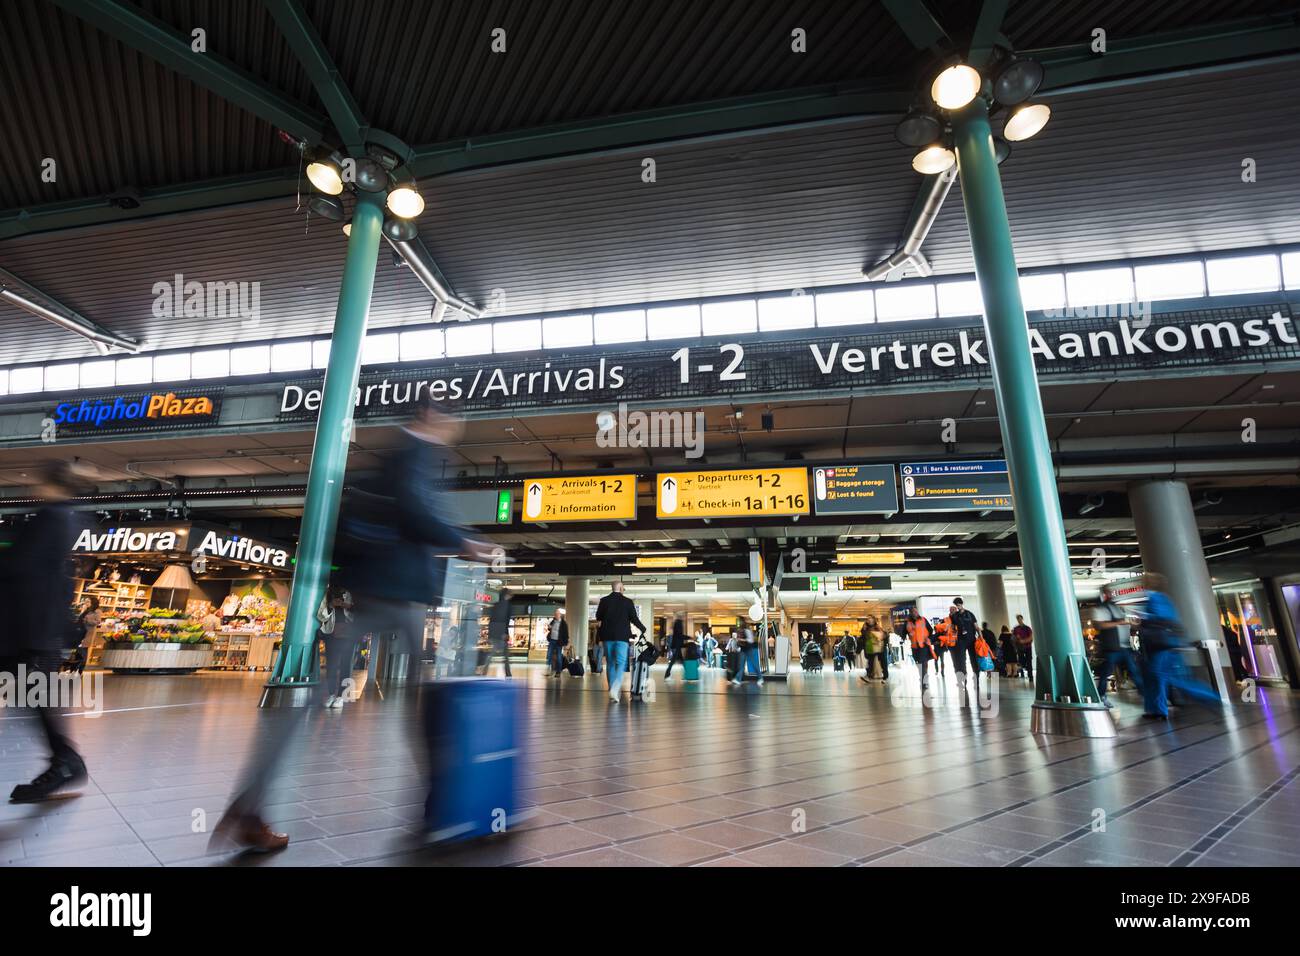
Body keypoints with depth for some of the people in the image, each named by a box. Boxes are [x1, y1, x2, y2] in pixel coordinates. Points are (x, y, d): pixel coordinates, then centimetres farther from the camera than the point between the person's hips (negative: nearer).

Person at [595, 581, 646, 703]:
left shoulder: (604, 600, 2)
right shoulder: (627, 601, -4)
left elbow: (598, 618, 12)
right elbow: (634, 619, 1)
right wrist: (643, 629, 17)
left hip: (607, 636, 3)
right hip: (622, 636, -3)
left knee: (610, 664, 12)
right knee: (621, 663, -3)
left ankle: (613, 692, 15)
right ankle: (615, 689, -22)